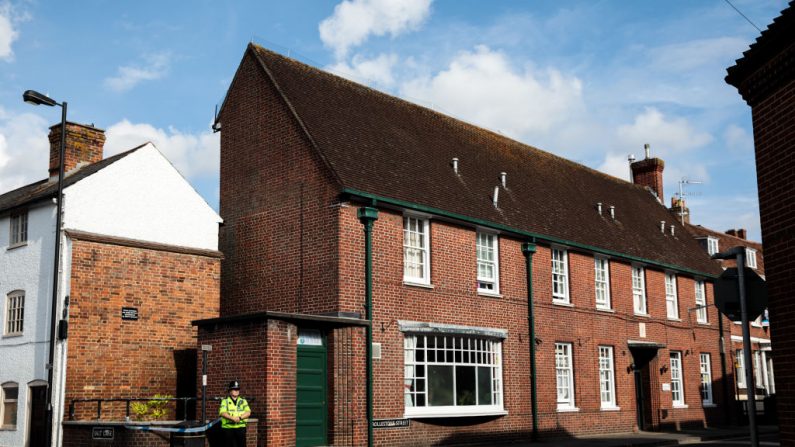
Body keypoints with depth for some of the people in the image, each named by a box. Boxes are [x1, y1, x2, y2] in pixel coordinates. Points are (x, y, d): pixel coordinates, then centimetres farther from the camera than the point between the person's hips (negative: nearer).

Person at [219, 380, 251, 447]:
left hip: (241, 427, 2)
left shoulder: (243, 401, 13)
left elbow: (248, 412, 1)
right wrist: (232, 418, -22)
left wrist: (240, 417, -17)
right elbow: (222, 413, -9)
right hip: (228, 428, -2)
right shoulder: (225, 401, 6)